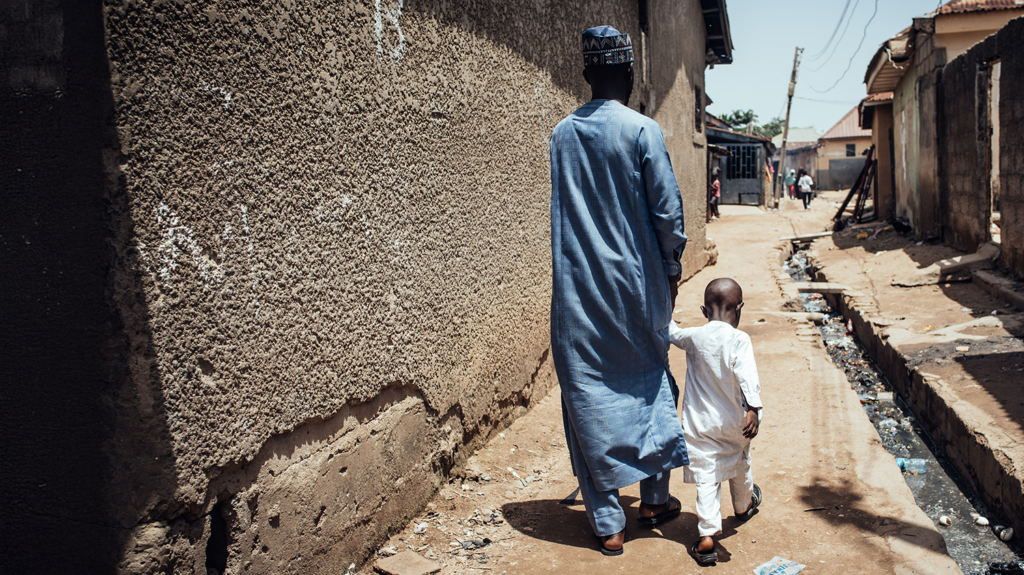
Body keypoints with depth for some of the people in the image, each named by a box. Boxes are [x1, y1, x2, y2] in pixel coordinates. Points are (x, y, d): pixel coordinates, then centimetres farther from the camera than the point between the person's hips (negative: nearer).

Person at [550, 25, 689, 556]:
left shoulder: (561, 134, 4)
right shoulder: (642, 130, -8)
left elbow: (563, 209, 10)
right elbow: (667, 209, -7)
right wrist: (672, 267, 6)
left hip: (577, 288, 2)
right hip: (636, 281, -2)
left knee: (589, 394, 6)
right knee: (651, 383, 16)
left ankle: (607, 523, 12)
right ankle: (655, 498, 27)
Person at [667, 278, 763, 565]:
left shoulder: (693, 337, -7)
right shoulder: (738, 339, -15)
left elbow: (670, 332, 12)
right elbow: (747, 375, -27)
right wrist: (753, 409, -33)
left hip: (700, 423, 0)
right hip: (734, 423, 0)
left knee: (706, 477, 0)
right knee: (740, 464, 26)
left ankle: (707, 537, -8)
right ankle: (743, 506, 52)